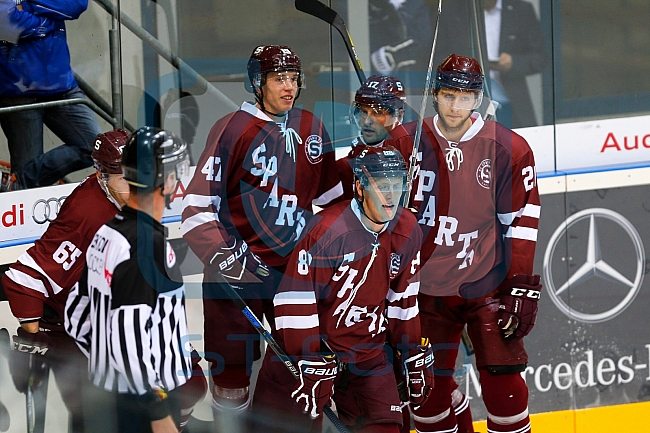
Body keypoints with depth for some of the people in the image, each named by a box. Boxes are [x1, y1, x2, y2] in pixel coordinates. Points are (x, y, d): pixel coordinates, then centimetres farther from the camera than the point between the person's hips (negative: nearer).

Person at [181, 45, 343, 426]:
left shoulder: (311, 128, 8)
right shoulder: (233, 129, -8)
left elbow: (331, 194, 20)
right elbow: (199, 203, -10)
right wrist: (220, 255, -21)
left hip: (295, 265, 5)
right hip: (239, 266, -5)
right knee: (233, 372, -2)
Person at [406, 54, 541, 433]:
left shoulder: (508, 149, -6)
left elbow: (522, 223, -3)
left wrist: (522, 290, -6)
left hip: (487, 287, -2)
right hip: (427, 287, 2)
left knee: (502, 382, -7)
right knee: (428, 387, 4)